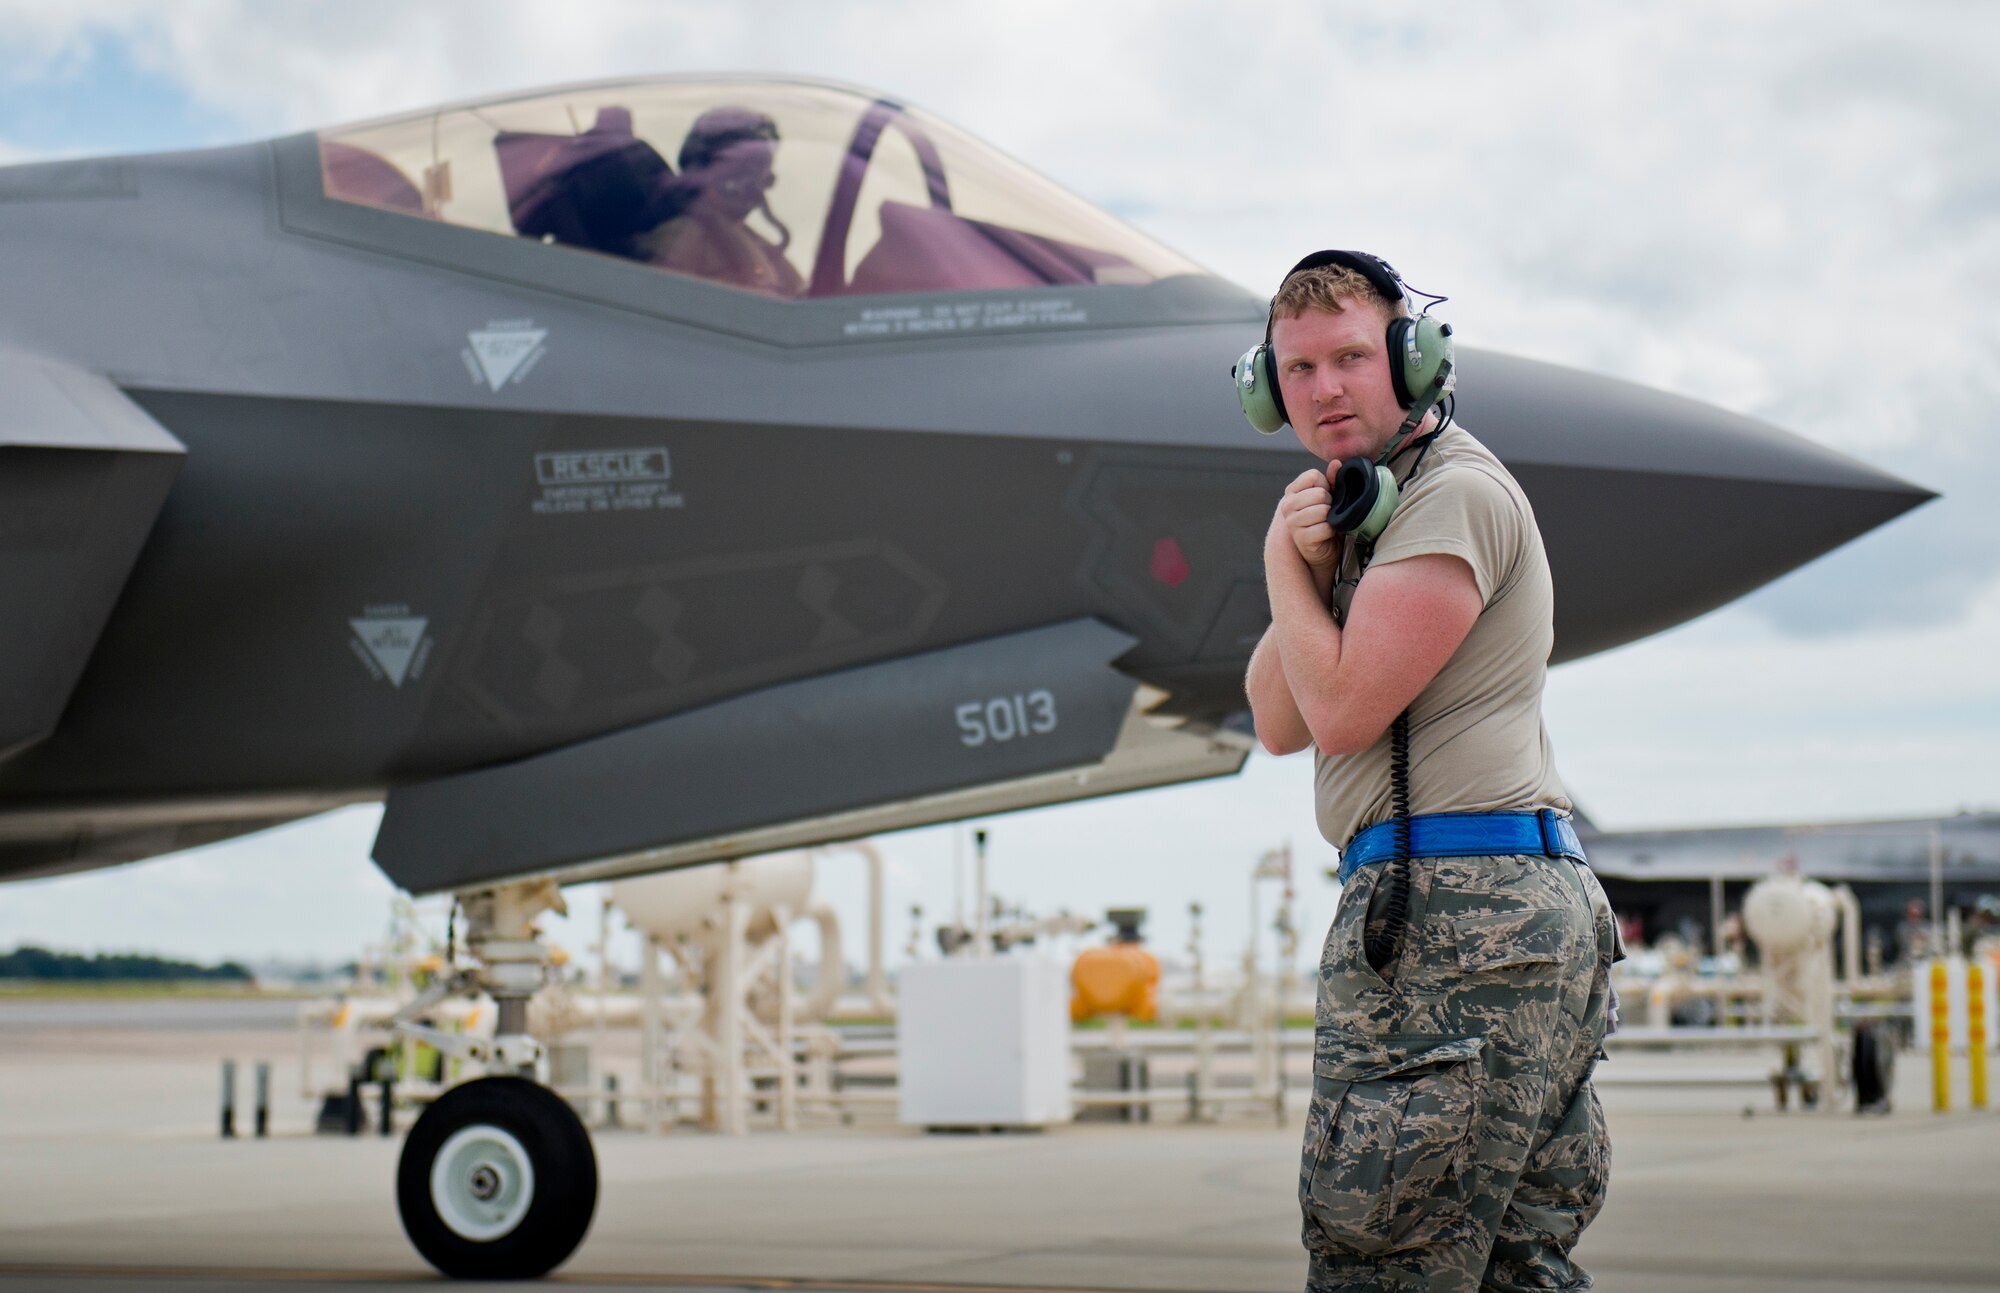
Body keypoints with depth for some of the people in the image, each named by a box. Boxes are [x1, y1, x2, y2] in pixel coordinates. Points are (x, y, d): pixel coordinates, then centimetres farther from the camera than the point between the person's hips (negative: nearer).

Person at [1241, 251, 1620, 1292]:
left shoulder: (1456, 491, -9)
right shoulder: (1369, 506, 23)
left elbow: (1342, 711, -16)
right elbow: (1279, 725, 16)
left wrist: (1282, 565, -1)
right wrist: (1309, 568, 0)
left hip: (1459, 905, -11)